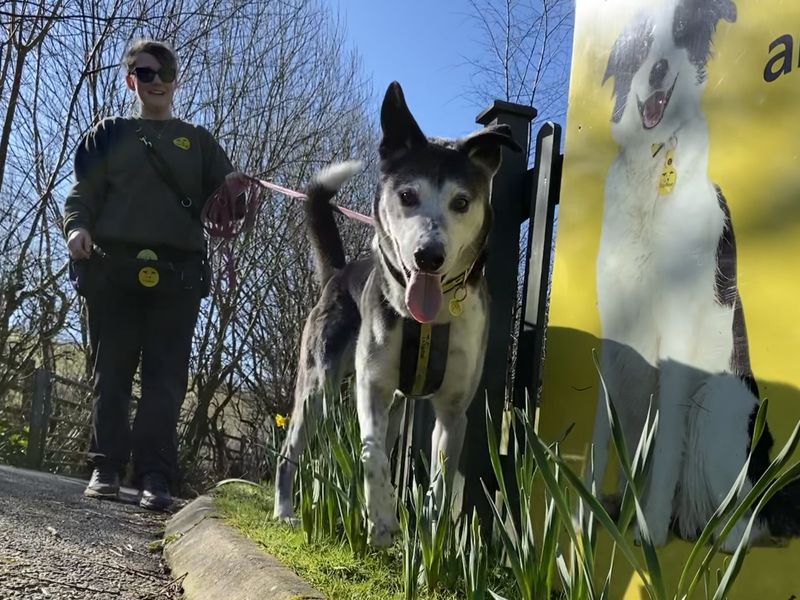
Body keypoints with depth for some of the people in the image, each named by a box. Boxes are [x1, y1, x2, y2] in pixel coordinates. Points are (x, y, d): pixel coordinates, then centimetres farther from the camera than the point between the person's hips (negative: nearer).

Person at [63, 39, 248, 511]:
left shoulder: (198, 141, 19)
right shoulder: (110, 134, 18)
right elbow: (82, 193, 12)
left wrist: (233, 190, -13)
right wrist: (77, 226, -10)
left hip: (177, 272, 0)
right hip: (113, 266, 0)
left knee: (166, 376, -7)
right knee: (112, 370, 0)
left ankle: (156, 477, -9)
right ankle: (107, 467, 6)